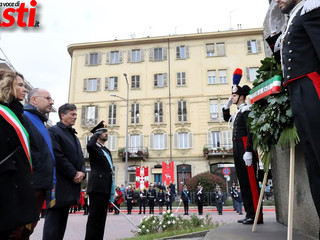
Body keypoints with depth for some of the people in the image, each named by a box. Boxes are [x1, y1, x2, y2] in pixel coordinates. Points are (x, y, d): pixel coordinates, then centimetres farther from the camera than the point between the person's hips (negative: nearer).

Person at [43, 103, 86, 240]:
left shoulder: (73, 135, 21)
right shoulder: (54, 131, -5)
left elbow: (80, 158, 19)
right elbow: (58, 157, -15)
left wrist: (82, 172, 0)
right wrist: (74, 174, -13)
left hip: (71, 184, 8)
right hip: (59, 184, -8)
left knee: (62, 219, 11)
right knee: (54, 219, -6)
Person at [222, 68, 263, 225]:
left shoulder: (246, 110, -8)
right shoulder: (238, 112, 19)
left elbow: (250, 132, -17)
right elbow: (226, 118, 36)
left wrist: (248, 151, -24)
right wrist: (228, 104, 22)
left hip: (245, 146, -10)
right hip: (237, 148, 10)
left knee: (250, 181, -6)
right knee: (243, 181, 11)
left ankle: (256, 216, 0)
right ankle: (249, 214, 18)